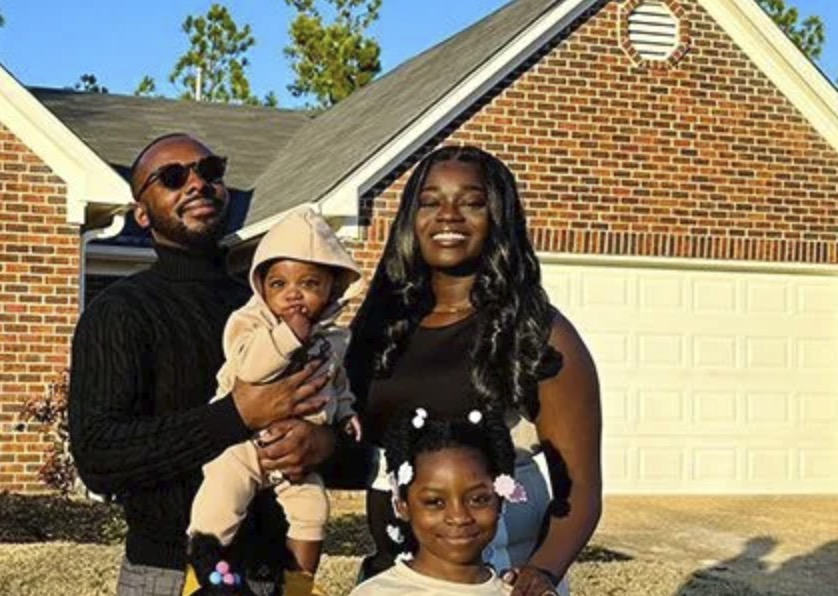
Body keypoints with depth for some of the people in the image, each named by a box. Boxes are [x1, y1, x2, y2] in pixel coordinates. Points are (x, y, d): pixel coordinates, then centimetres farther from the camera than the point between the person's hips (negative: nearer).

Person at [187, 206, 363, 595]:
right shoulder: (250, 322, -9)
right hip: (243, 438, -5)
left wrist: (345, 414, 6)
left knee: (312, 508, 6)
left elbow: (338, 385, 23)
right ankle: (202, 561, -3)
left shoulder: (333, 340, 7)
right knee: (222, 494, -21)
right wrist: (289, 334, -28)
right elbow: (247, 366, -28)